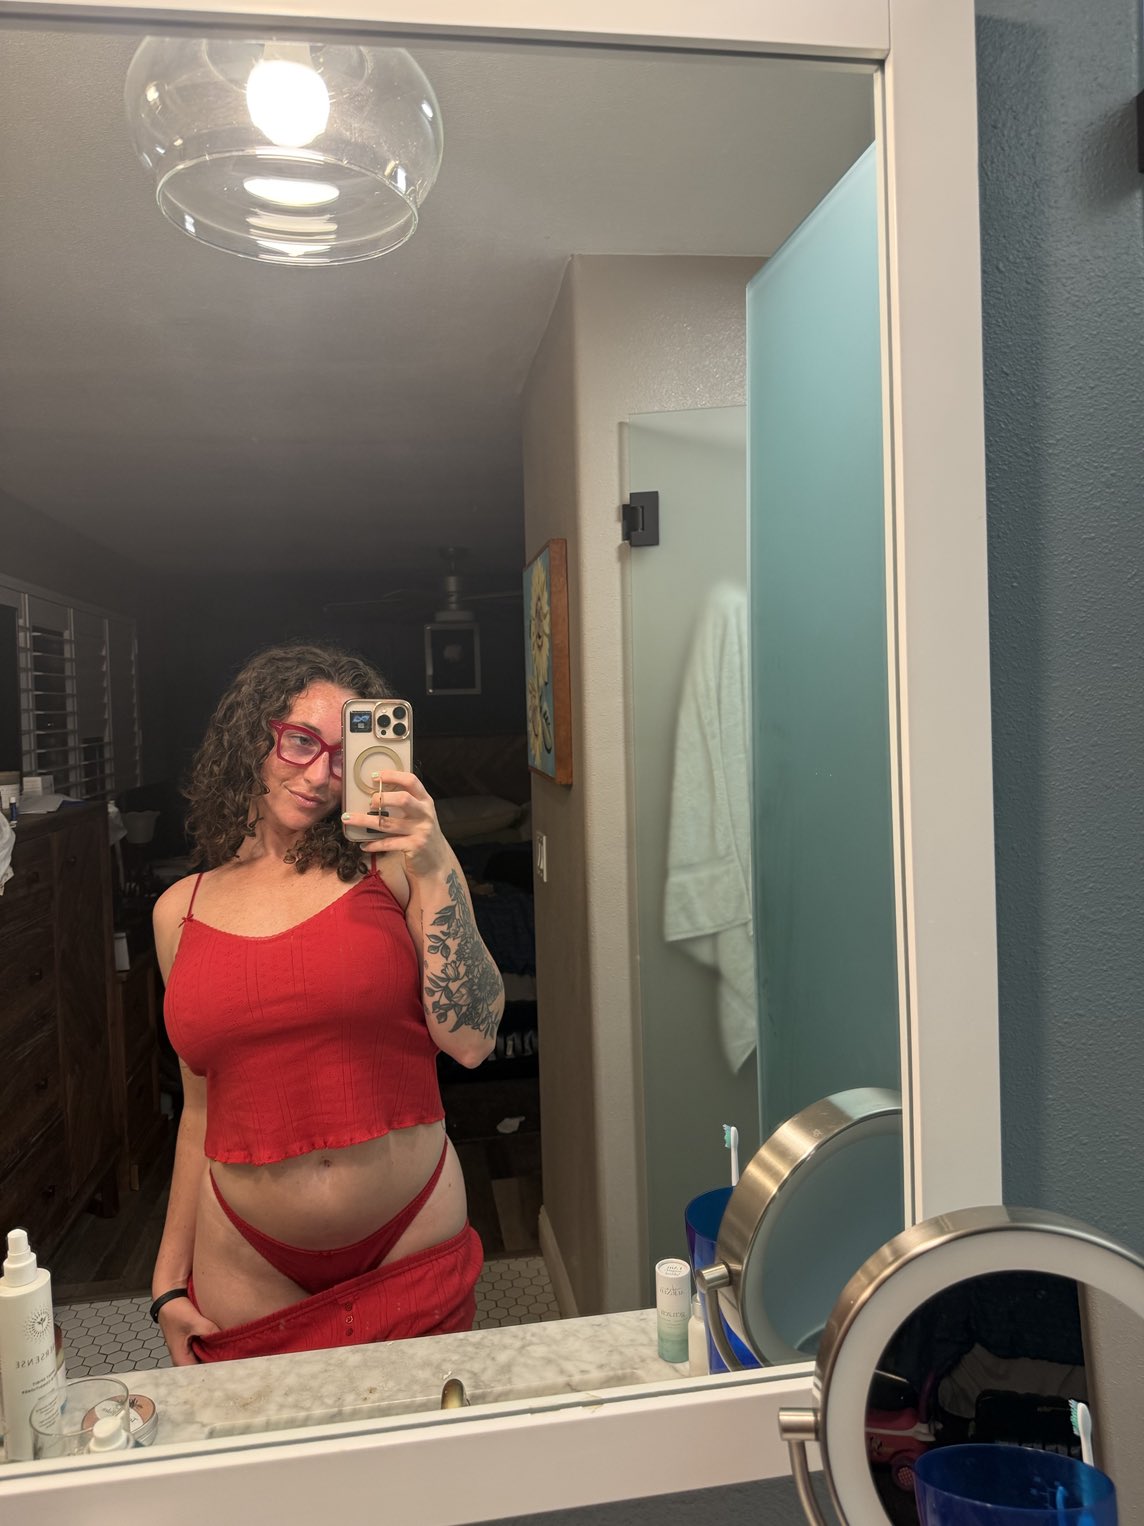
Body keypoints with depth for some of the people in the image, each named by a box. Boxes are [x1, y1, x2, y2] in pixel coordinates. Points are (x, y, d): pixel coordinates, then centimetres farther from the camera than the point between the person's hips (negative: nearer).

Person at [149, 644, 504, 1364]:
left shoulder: (392, 869, -6)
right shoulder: (181, 911, 2)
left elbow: (472, 1039, -17)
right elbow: (202, 1108, 10)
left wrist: (438, 872, -24)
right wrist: (169, 1278, 13)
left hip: (412, 1251, -1)